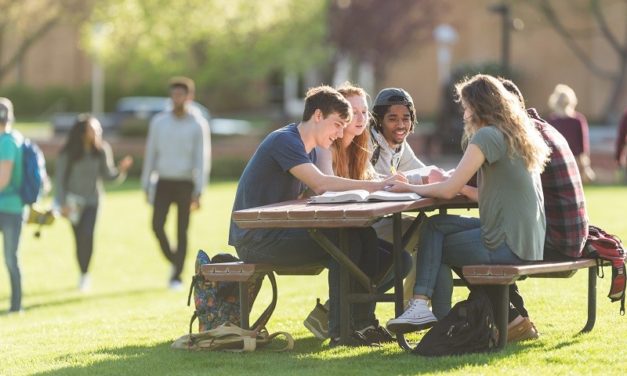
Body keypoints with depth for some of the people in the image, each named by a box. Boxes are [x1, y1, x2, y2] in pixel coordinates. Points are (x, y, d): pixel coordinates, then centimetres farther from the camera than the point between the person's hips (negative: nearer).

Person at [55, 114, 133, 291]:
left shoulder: (101, 150, -6)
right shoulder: (68, 153, -11)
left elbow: (106, 174, 2)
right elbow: (59, 177, -5)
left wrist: (120, 170, -17)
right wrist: (63, 203, -9)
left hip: (92, 199, 0)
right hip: (74, 200, 0)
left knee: (87, 235, -19)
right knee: (79, 238, 4)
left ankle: (85, 274, -8)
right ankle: (83, 274, 23)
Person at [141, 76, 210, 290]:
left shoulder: (198, 124, -6)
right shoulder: (159, 122, 1)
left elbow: (202, 159, -9)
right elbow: (150, 154, 7)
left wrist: (198, 192, -16)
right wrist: (146, 186, 5)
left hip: (186, 184, -2)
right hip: (163, 183, 2)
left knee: (182, 232, -3)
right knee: (157, 226, -11)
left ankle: (176, 277, 4)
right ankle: (174, 262, 14)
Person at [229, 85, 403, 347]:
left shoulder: (307, 149, 18)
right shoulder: (285, 141, -15)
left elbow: (319, 193, 5)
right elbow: (320, 184, -29)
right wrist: (377, 185, -29)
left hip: (278, 232, 9)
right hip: (255, 239, -9)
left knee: (365, 236, -1)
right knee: (345, 242, -22)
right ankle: (340, 332, -20)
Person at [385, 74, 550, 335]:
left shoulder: (488, 136, -13)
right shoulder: (518, 136, 17)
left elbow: (449, 190, -12)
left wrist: (410, 187, 1)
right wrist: (460, 186, 12)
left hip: (509, 245, -9)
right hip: (530, 242, 9)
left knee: (435, 244, 9)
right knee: (435, 226, 12)